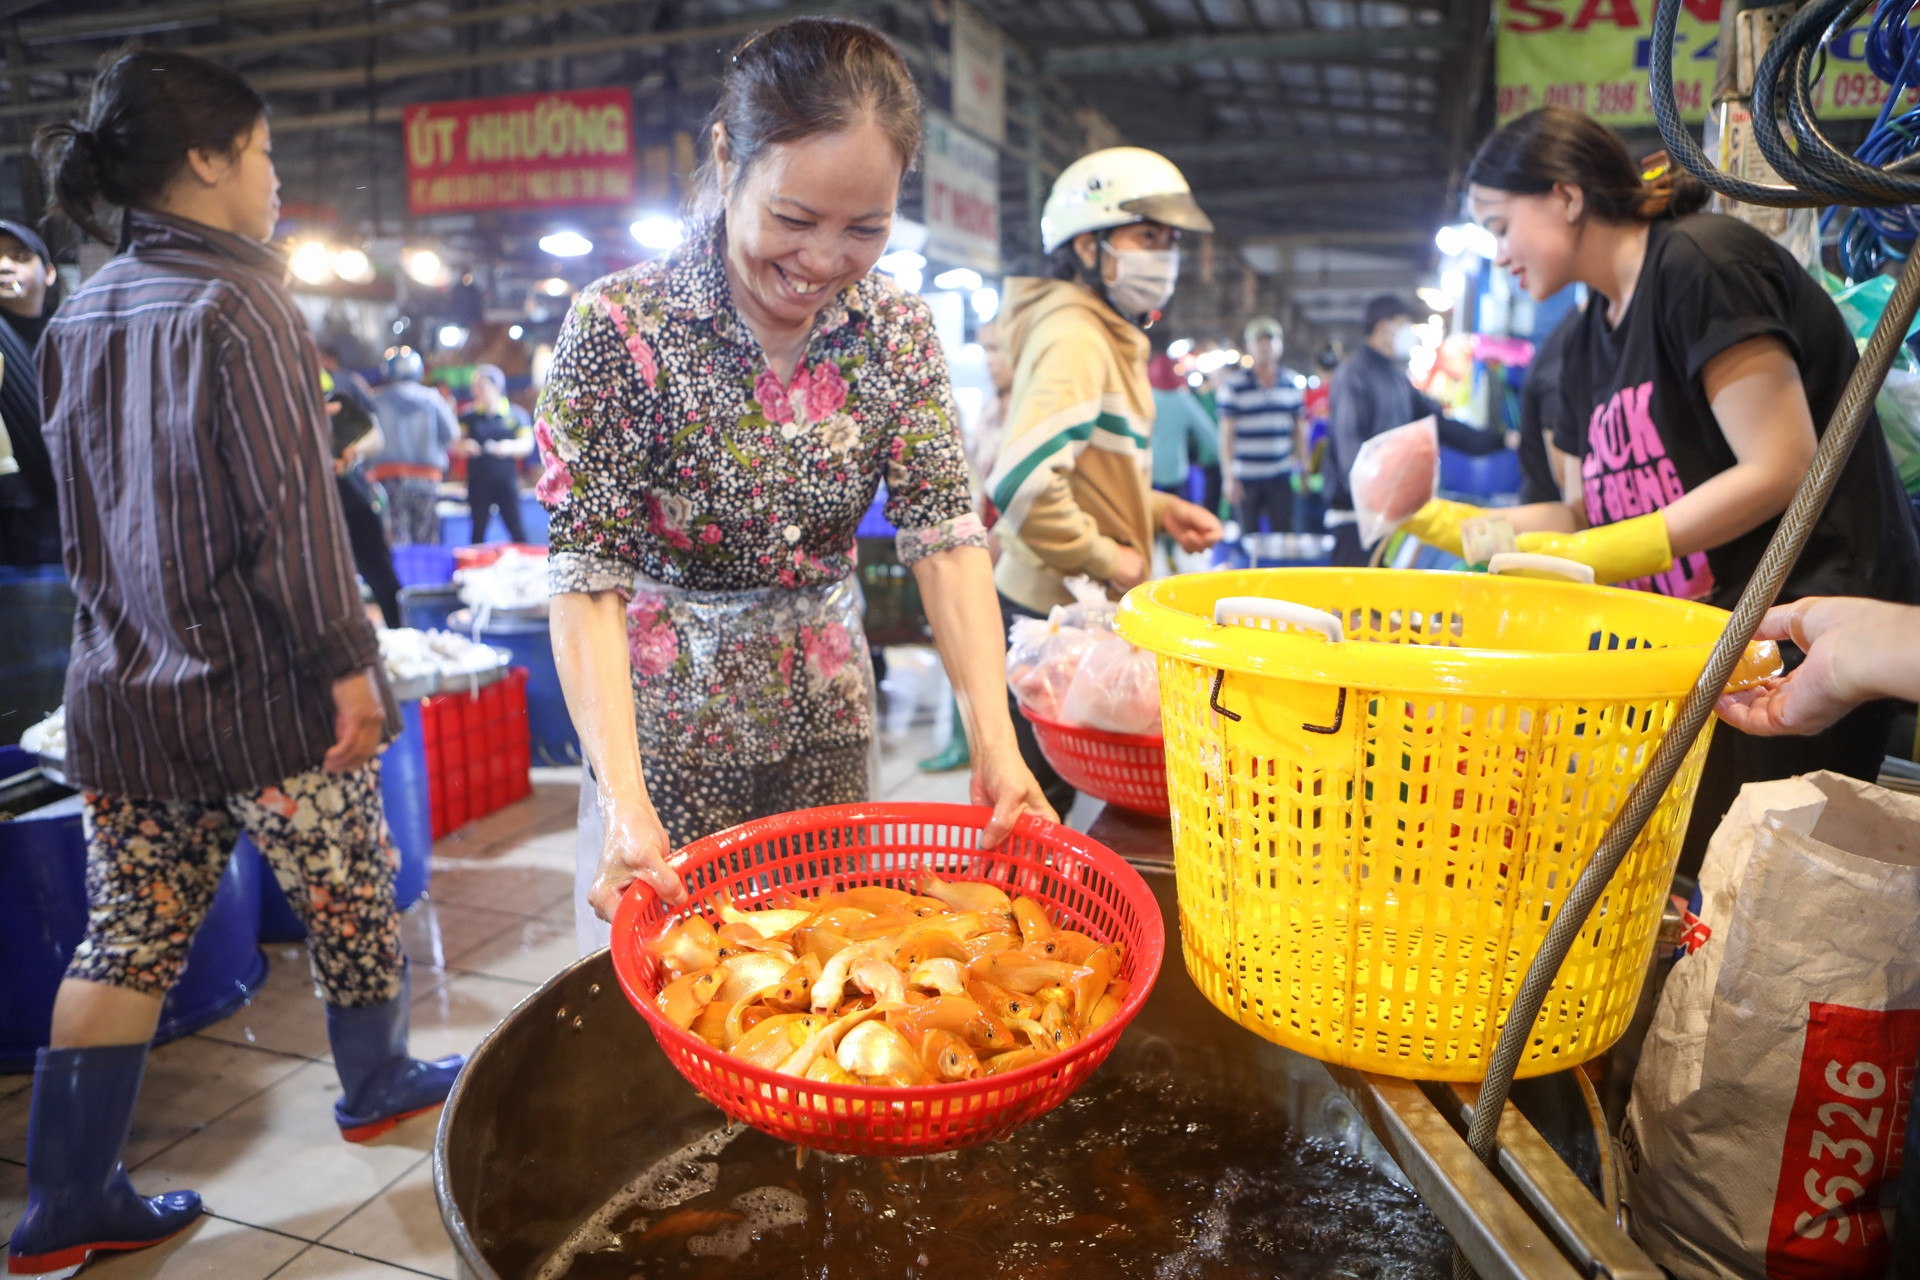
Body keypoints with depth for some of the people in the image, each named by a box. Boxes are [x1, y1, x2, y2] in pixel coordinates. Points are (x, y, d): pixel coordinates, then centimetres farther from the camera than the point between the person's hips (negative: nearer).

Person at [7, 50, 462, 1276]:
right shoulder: (243, 305, -13)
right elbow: (293, 510, -19)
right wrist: (346, 657, -14)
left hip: (125, 694, 7)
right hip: (263, 688, -7)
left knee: (128, 936, 12)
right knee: (351, 892, 14)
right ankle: (376, 1084, 33)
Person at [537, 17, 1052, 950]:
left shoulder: (898, 331, -7)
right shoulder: (619, 328, -19)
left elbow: (946, 535, -11)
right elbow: (586, 578, -20)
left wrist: (996, 739, -24)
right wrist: (623, 797, -32)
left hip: (827, 716, 4)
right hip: (666, 728, -3)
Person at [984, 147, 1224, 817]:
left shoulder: (1106, 334, 15)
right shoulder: (1075, 335, -18)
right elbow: (1022, 481, -32)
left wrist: (1157, 509, 9)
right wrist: (1103, 557, -19)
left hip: (1074, 608, 10)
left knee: (1043, 797, 18)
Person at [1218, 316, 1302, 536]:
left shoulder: (1294, 383, 7)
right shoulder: (1233, 384, -3)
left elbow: (1300, 427, 13)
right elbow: (1226, 433, -4)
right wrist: (1229, 477, -8)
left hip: (1281, 478, 2)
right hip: (1245, 478, -2)